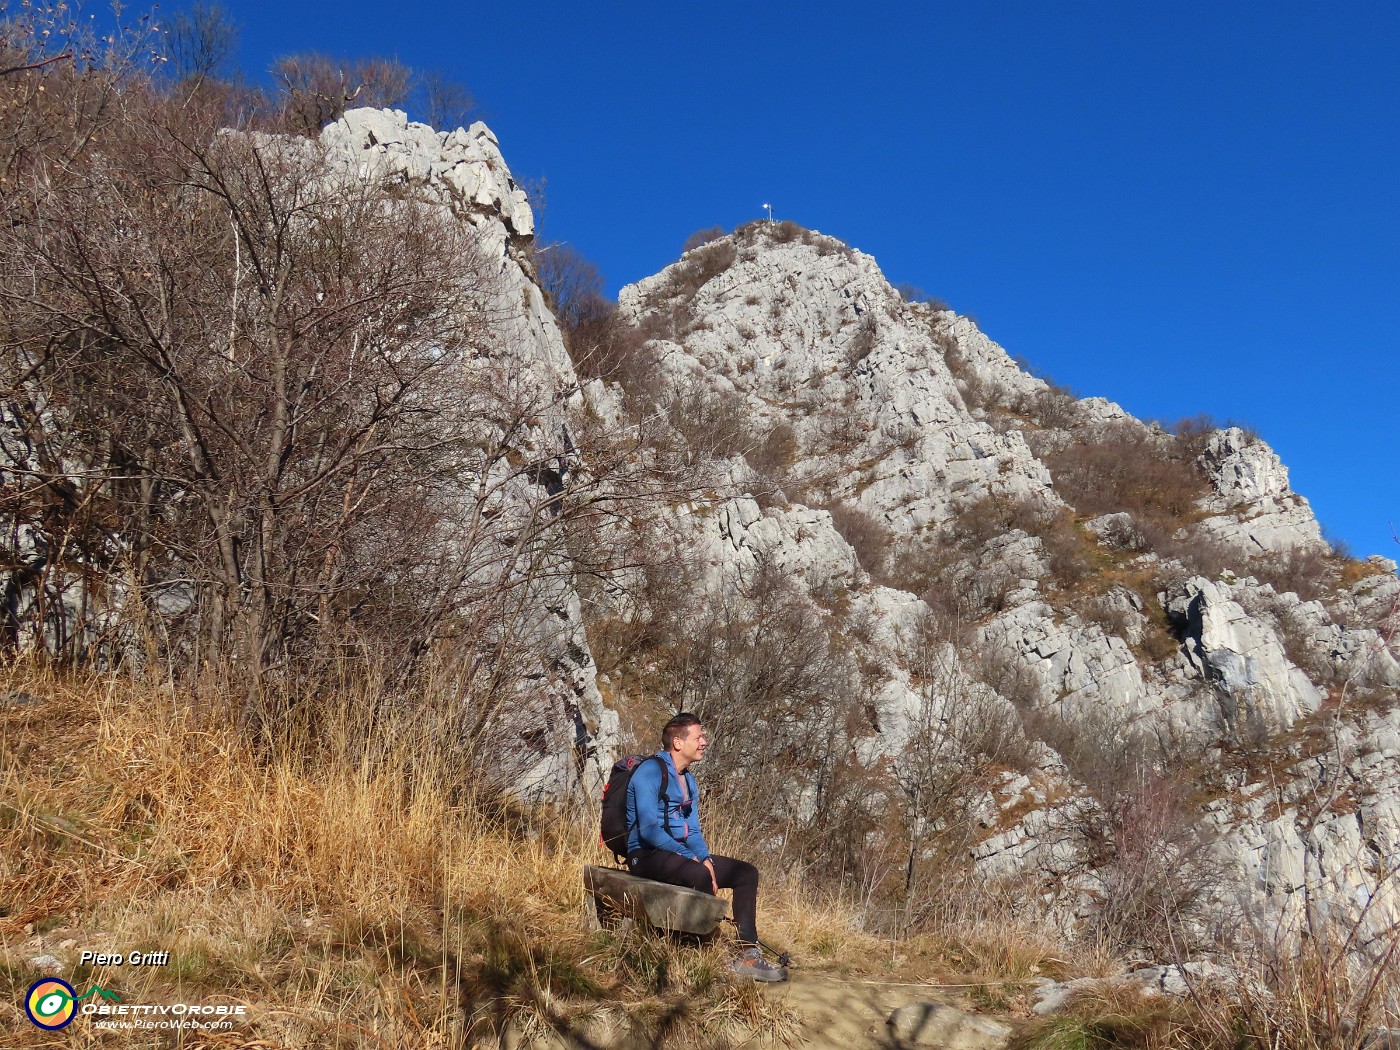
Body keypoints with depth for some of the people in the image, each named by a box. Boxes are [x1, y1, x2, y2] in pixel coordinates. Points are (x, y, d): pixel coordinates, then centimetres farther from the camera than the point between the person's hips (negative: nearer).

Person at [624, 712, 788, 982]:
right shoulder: (651, 772, -13)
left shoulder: (689, 781, 15)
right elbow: (649, 830, -22)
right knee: (699, 875, -37)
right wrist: (691, 858, -22)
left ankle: (749, 955, -7)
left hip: (682, 854, 9)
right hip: (647, 856, -9)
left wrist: (706, 859, -4)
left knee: (746, 872, -1)